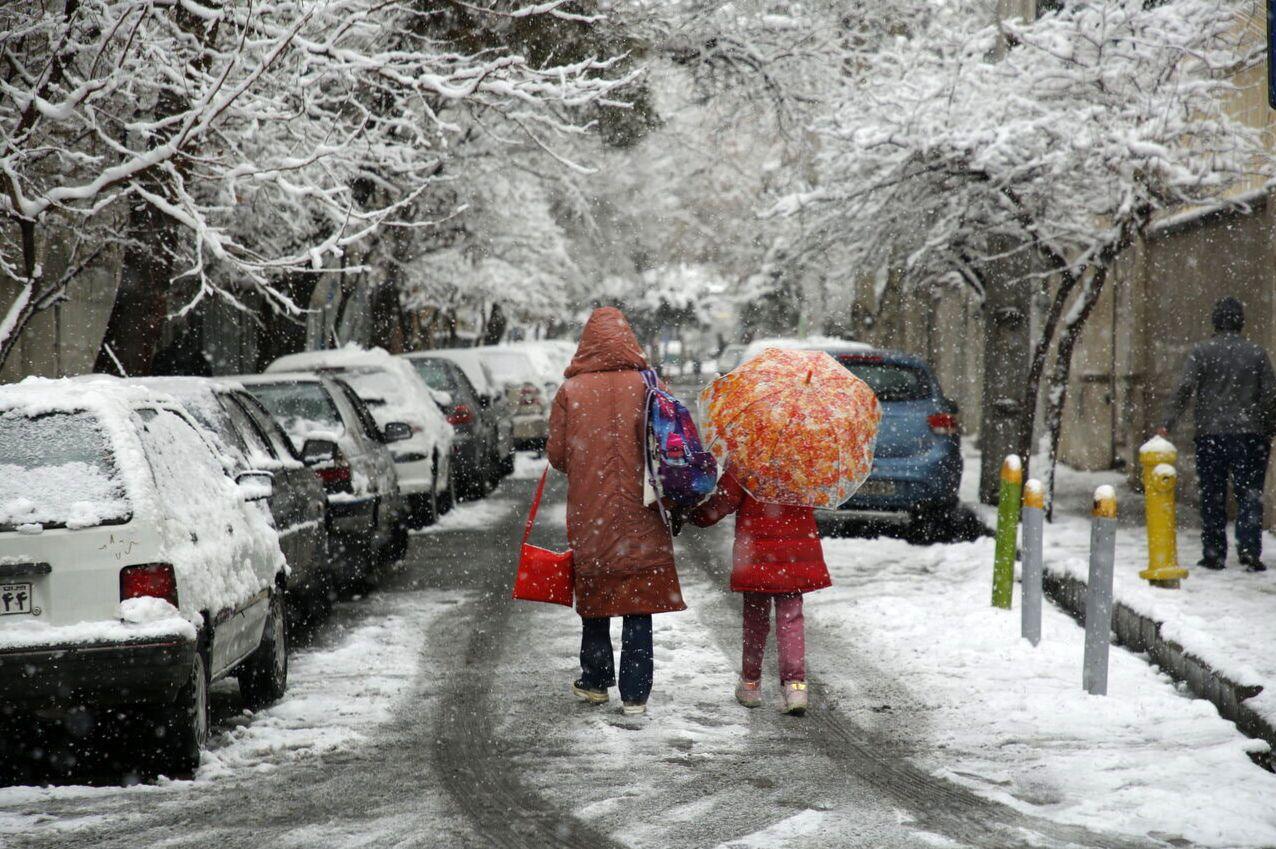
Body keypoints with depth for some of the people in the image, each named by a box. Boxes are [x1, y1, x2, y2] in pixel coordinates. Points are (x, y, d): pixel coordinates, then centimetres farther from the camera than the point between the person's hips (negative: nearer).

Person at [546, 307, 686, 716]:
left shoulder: (570, 391, -5)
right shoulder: (646, 386, -5)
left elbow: (557, 454, -1)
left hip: (589, 512, 1)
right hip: (640, 515, 0)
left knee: (594, 599, 16)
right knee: (638, 607, 3)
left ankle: (595, 681, 24)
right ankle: (635, 693, 0)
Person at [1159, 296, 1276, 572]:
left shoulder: (1202, 352, -1)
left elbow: (1184, 389, -11)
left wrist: (1167, 424, -10)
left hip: (1210, 435, 0)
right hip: (1249, 435, 1)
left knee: (1212, 497, 7)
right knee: (1250, 496, 4)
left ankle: (1214, 554, 8)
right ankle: (1250, 552, -7)